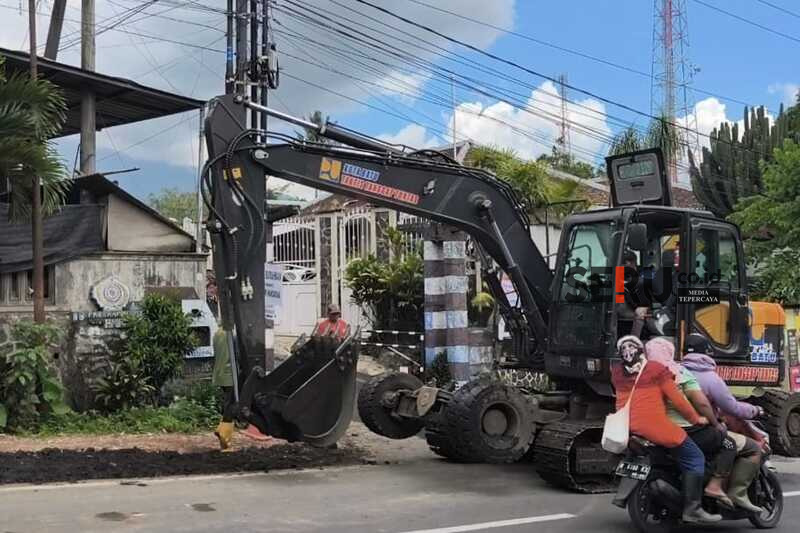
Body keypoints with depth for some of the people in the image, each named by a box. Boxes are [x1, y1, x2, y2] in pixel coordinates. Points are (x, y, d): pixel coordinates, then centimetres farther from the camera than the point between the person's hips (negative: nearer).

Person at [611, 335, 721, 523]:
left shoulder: (616, 373, 9)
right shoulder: (657, 370, -3)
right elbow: (677, 399, -4)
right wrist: (696, 418, 7)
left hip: (626, 428, 7)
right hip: (654, 425, -7)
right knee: (694, 459, -1)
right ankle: (692, 508, -11)